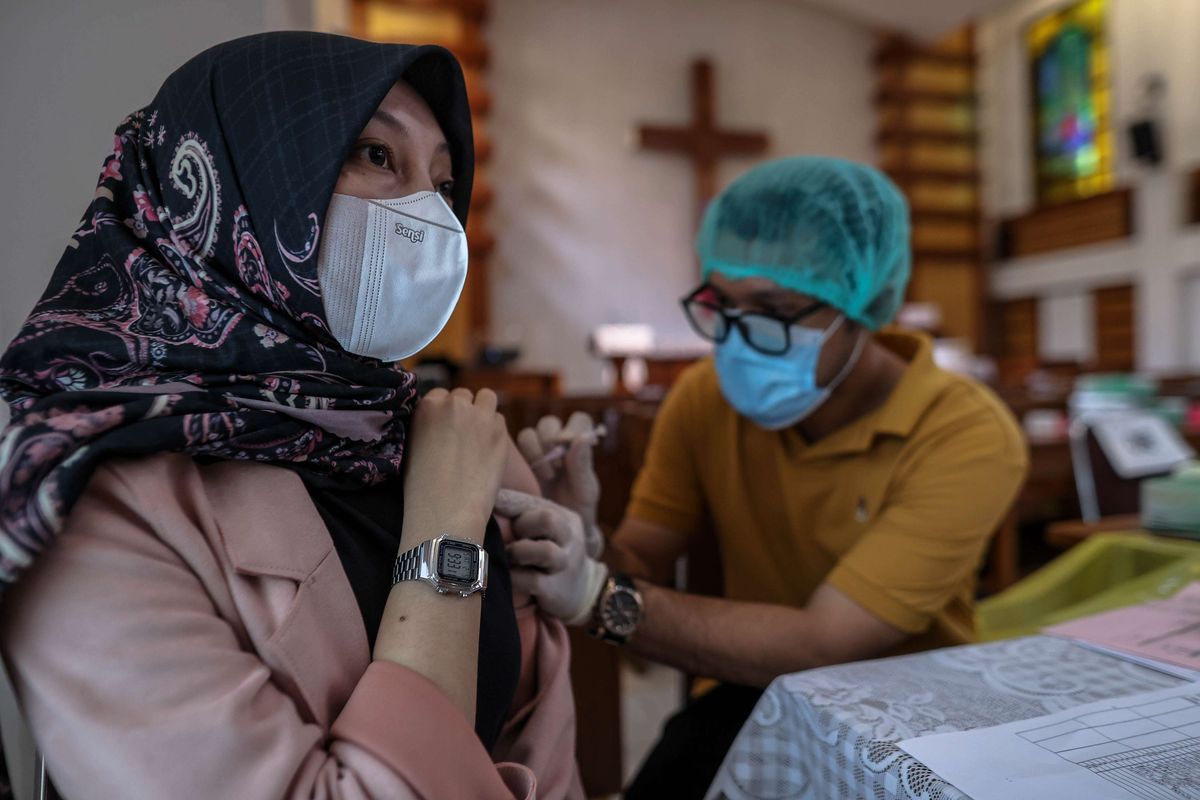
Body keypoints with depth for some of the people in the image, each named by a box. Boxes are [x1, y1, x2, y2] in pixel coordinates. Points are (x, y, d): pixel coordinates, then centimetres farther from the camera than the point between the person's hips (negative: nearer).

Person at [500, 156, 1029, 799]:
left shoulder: (966, 437, -21)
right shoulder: (704, 395, -8)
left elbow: (820, 647, -27)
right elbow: (641, 574, -5)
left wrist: (595, 596, -36)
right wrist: (583, 545, -28)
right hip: (754, 698, 2)